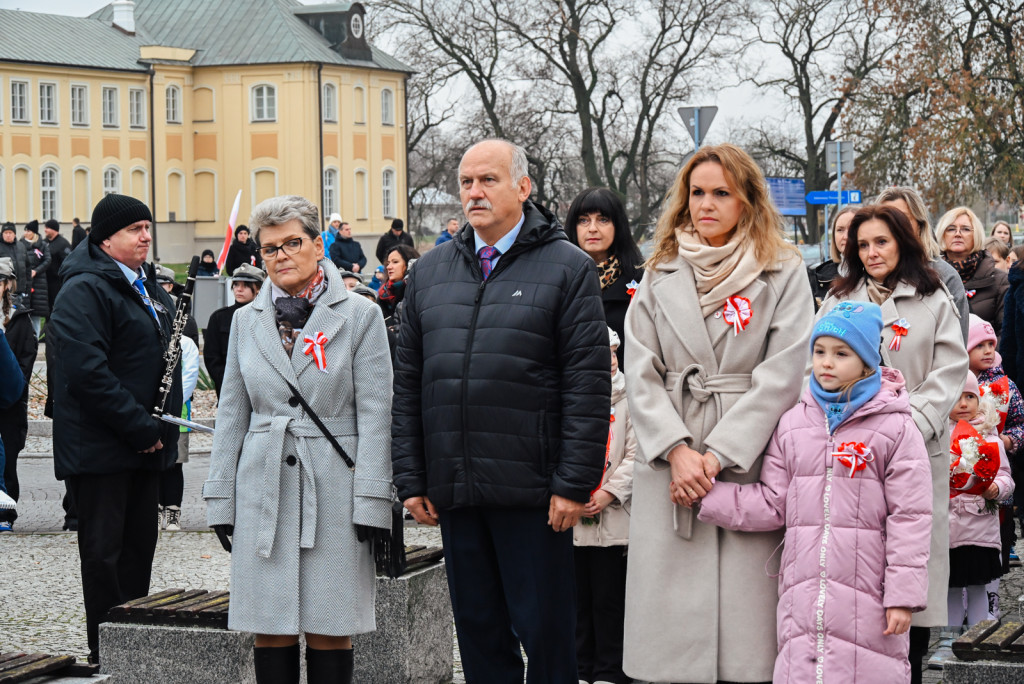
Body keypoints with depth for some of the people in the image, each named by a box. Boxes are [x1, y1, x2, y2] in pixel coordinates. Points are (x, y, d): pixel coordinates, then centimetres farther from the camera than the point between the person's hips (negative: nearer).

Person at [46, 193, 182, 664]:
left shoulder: (148, 287, 16)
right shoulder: (84, 290, -14)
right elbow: (86, 370, -23)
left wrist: (164, 423, 12)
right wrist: (139, 427, -21)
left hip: (145, 443, 9)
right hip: (101, 445, -9)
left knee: (140, 545, 13)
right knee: (104, 549, -2)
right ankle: (105, 653, 4)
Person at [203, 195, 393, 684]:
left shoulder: (360, 316, 1)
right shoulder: (247, 320, 11)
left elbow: (375, 414, -3)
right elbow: (232, 414, 14)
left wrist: (371, 502, -9)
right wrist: (222, 499, 9)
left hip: (333, 489, -3)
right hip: (264, 489, 3)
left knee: (329, 627, -1)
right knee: (270, 627, 3)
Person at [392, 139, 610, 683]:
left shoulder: (566, 268, -2)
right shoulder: (430, 272, 12)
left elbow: (589, 383, -7)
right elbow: (407, 385, 14)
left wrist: (574, 483, -12)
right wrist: (411, 479, 8)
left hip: (533, 493, -4)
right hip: (453, 491, 5)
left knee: (545, 629, 2)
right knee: (478, 629, 11)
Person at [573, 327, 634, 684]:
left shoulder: (626, 402, 1)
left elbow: (635, 455, -4)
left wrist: (608, 494, -12)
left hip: (612, 517, -2)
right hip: (570, 517, 2)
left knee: (609, 598, 1)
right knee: (576, 597, 8)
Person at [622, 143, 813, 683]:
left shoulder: (783, 275, 5)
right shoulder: (660, 278, 14)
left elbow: (781, 376, -4)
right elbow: (640, 375, 7)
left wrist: (718, 454, -12)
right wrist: (677, 450, -9)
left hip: (747, 463, -2)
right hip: (669, 467, 3)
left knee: (745, 609, -5)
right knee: (669, 619, 0)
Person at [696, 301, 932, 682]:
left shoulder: (895, 429, -1)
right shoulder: (792, 425, 12)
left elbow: (909, 518, -4)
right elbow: (772, 505, 11)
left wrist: (903, 594, -8)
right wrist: (704, 494, 2)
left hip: (867, 596, -4)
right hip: (803, 590, 4)